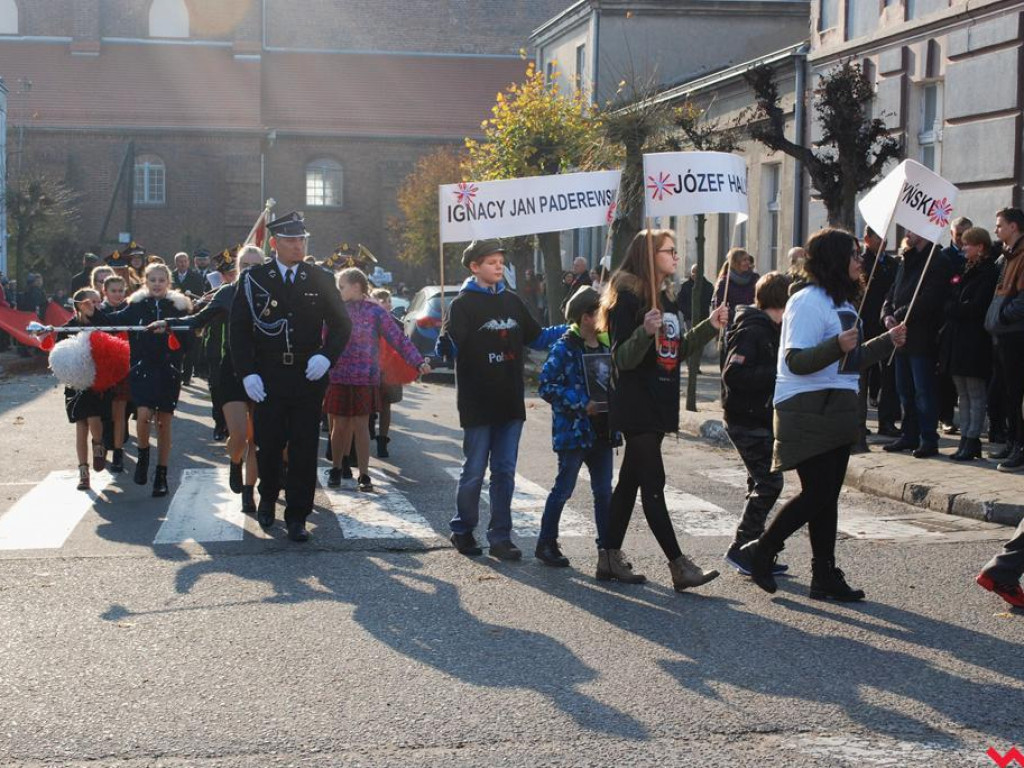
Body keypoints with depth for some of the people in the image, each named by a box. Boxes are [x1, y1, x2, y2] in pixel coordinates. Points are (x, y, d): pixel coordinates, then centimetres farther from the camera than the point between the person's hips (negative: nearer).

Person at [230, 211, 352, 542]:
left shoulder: (320, 280, 6)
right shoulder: (253, 279, 2)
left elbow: (341, 324, 9)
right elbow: (239, 329, 1)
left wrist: (326, 355, -8)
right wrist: (247, 373, -9)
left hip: (308, 377, 1)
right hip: (267, 379, -1)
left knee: (304, 449, 1)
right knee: (268, 444, 4)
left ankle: (297, 517, 10)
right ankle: (267, 498, 32)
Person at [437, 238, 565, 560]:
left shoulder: (512, 302, 12)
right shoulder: (463, 304, -5)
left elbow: (536, 337, 20)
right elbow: (450, 345, -17)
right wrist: (444, 347, -39)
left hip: (510, 402, 5)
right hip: (477, 403, -5)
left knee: (505, 472, 6)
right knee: (474, 471, 2)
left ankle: (500, 536, 11)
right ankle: (463, 530, 19)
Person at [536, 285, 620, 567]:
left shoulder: (606, 346, 10)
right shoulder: (564, 348, -12)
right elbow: (546, 386, -15)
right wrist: (582, 404, -19)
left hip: (602, 431, 7)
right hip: (573, 431, -6)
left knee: (604, 491, 9)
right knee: (563, 489, 2)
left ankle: (607, 546, 17)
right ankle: (546, 544, 13)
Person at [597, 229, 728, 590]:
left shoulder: (666, 298, 14)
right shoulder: (627, 297, -12)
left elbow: (676, 352, 20)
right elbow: (623, 359, -16)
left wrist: (709, 326, 13)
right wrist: (645, 332, -32)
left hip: (659, 403, 9)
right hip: (635, 406, -9)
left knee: (630, 481, 12)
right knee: (653, 484, -8)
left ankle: (610, 558, 19)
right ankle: (679, 566, -9)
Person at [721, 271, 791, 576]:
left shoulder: (771, 330, 15)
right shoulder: (752, 331, -17)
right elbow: (733, 374, -26)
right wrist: (777, 375, -26)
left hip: (760, 418, 10)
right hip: (747, 419, -10)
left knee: (763, 484, 14)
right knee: (769, 483, -11)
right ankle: (741, 549, -5)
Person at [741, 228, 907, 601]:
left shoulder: (842, 302, 17)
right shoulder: (808, 301, -13)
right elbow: (796, 361, -21)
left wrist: (888, 341, 19)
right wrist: (838, 346, -34)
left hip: (837, 412, 9)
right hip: (808, 412, -9)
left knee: (827, 496, 9)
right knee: (817, 493, -10)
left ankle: (825, 576, 12)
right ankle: (761, 551, 7)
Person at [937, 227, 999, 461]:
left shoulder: (989, 273, -8)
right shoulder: (964, 270, 18)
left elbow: (976, 307, -16)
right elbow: (949, 301, 18)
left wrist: (952, 308, -7)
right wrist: (952, 308, 0)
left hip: (974, 340, -8)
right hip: (956, 338, 8)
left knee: (975, 394, -4)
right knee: (963, 394, 10)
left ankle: (972, 440, -2)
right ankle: (966, 439, 13)